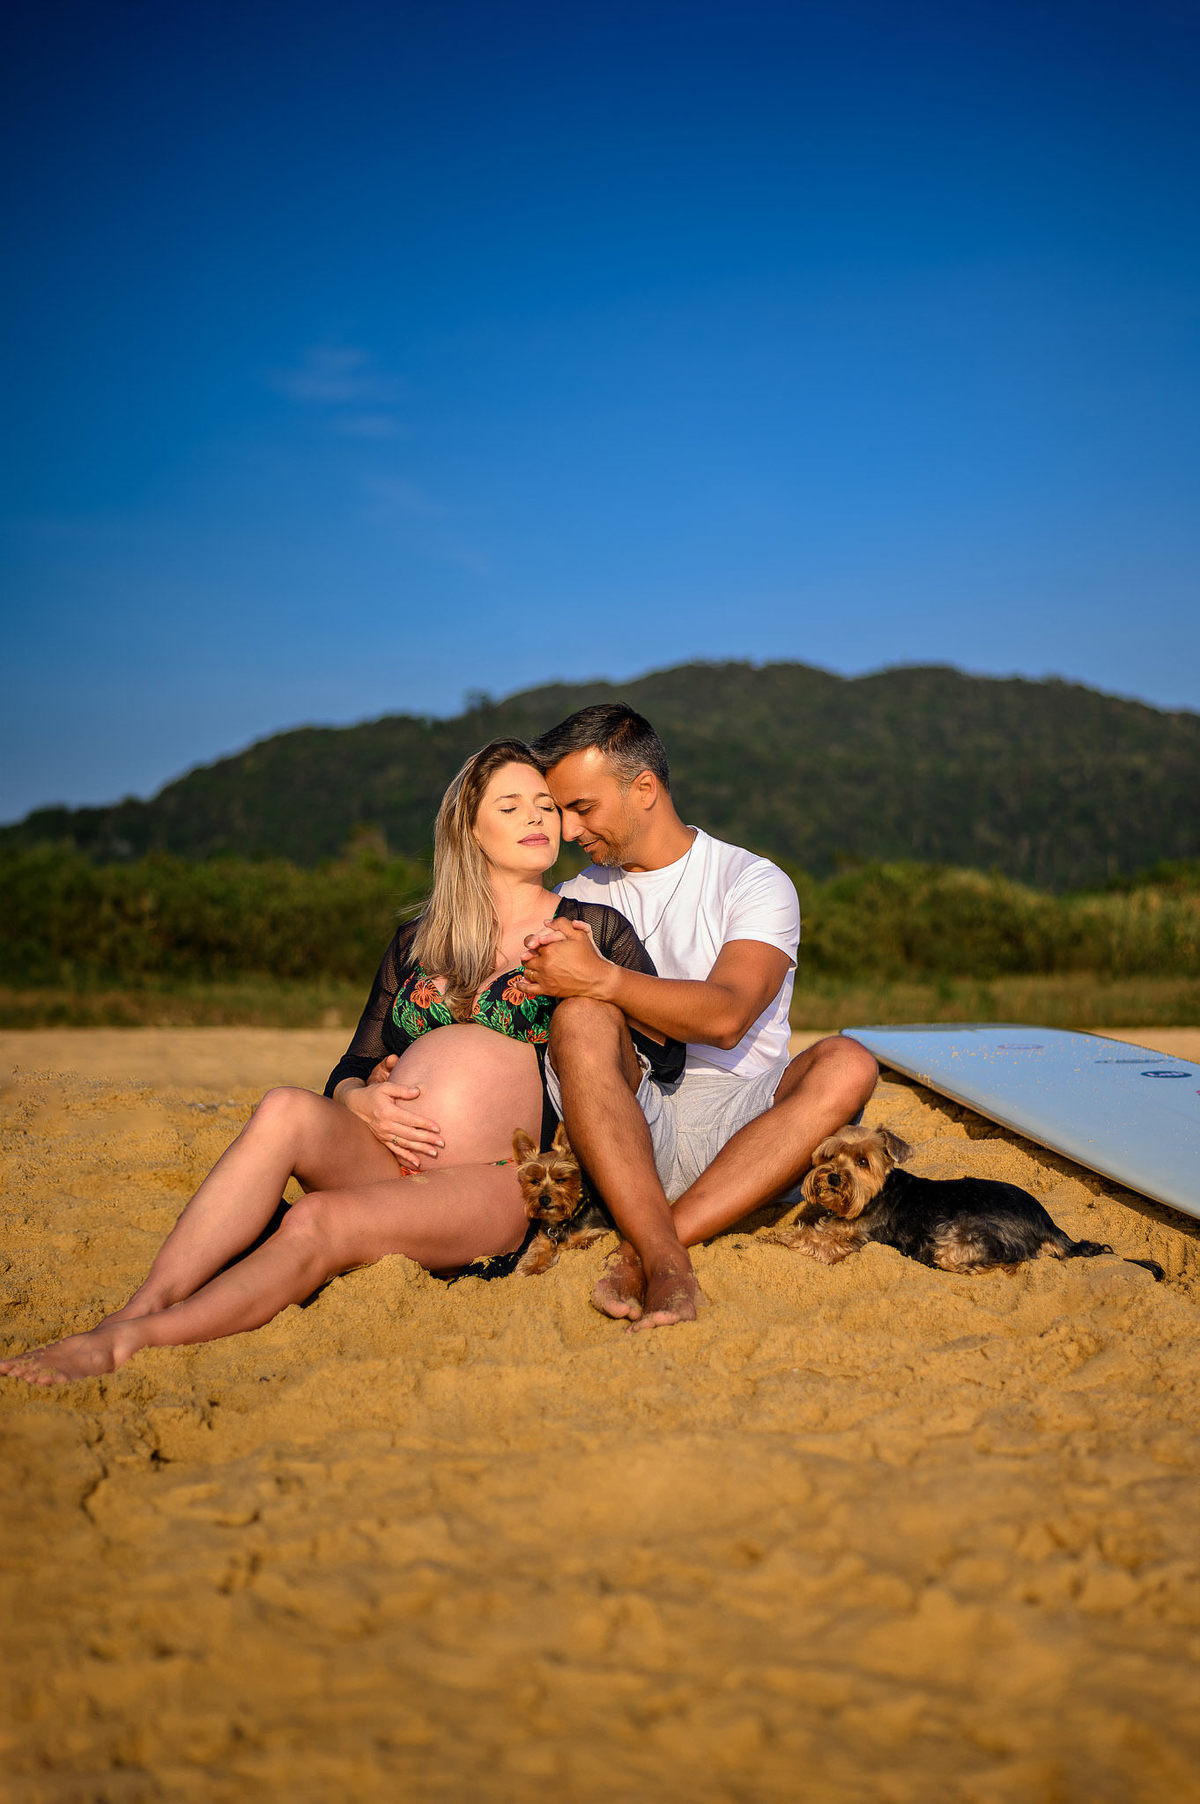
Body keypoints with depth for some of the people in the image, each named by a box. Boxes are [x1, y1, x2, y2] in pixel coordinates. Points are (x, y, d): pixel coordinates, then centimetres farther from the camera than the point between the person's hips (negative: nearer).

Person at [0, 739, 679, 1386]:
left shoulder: (592, 929, 10)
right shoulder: (416, 942, 20)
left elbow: (669, 1054, 4)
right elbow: (354, 1066, 20)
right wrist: (361, 1100, -3)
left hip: (498, 1186, -3)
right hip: (386, 1157, 4)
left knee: (321, 1222, -31)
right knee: (286, 1110, -29)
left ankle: (126, 1343, -33)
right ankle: (139, 1312, -37)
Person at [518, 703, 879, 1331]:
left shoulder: (755, 883, 3)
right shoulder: (574, 902, 15)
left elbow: (726, 1016, -15)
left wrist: (602, 978, -24)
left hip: (738, 1136, -1)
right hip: (628, 1130, 2)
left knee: (847, 1064, -29)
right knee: (582, 1019, -27)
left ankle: (638, 1255, -37)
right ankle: (666, 1267, -41)